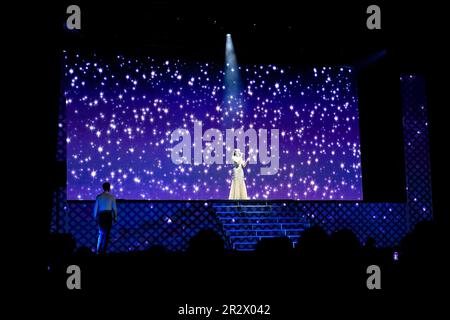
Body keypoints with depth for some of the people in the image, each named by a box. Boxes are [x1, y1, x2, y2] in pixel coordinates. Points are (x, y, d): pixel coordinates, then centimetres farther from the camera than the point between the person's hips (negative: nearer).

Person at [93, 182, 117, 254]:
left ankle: (99, 249, 16)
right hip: (108, 215, -3)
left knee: (101, 232, 17)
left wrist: (95, 217, 11)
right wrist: (115, 217, 4)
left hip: (100, 215, 3)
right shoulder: (112, 197, -4)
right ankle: (103, 250, 2)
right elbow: (114, 208, -4)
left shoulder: (98, 197, 2)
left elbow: (95, 207, 3)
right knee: (106, 233, 4)